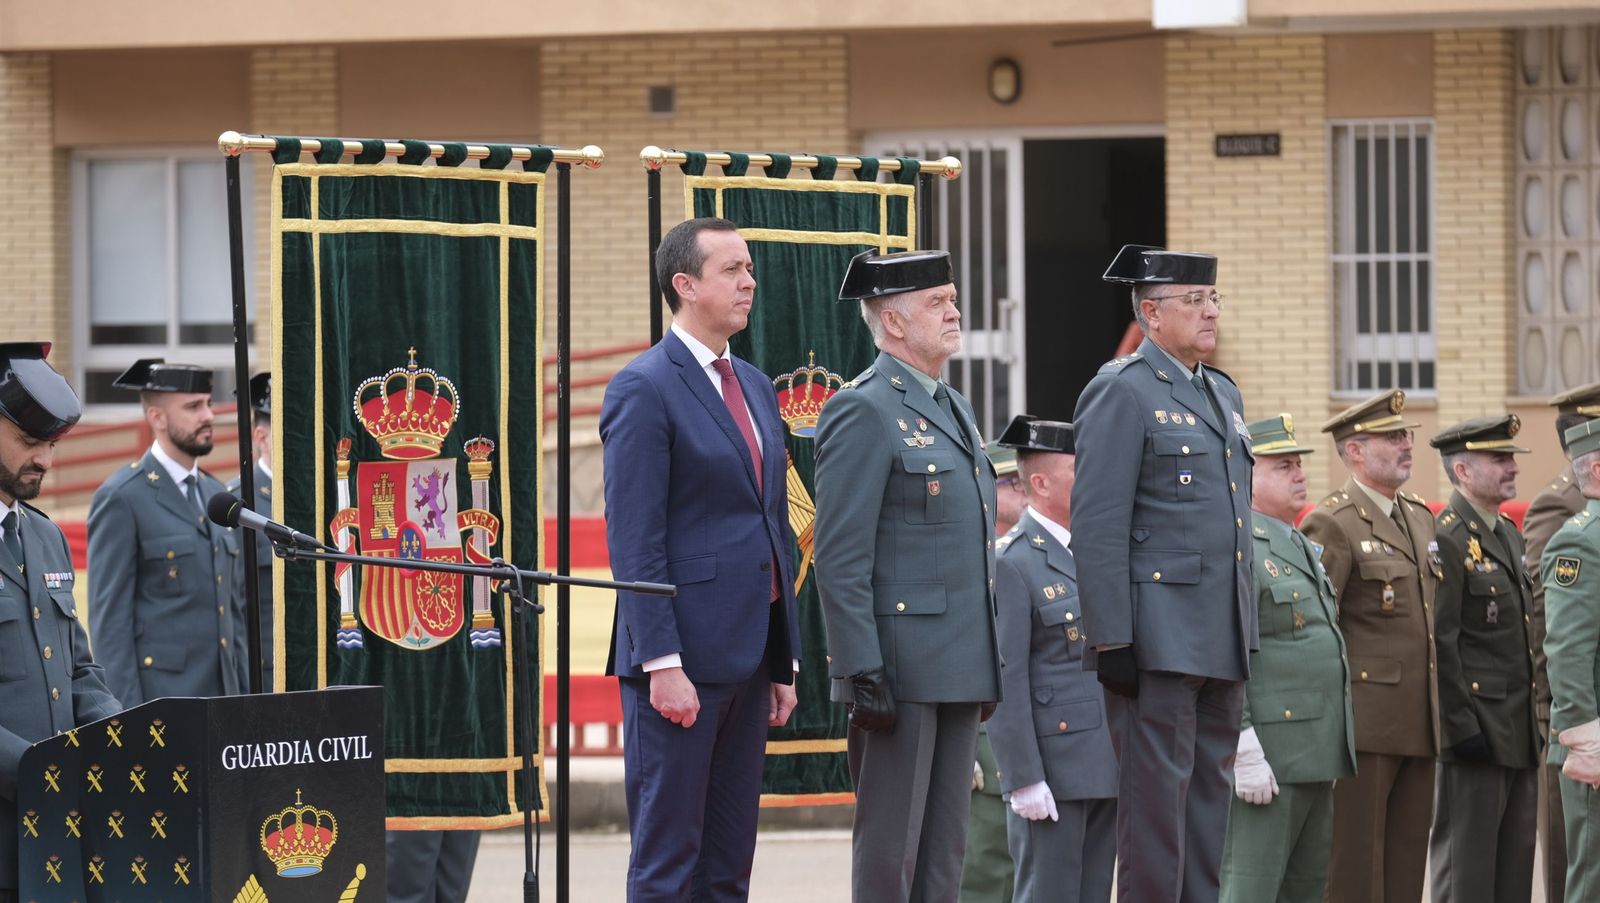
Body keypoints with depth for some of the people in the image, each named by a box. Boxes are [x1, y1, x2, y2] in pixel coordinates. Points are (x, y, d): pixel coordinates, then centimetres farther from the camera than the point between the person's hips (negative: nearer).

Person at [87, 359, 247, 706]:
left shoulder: (216, 495, 17)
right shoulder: (121, 498, -6)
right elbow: (109, 619, -9)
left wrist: (243, 696, 15)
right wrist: (128, 719, -15)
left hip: (221, 694, 7)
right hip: (159, 699, -7)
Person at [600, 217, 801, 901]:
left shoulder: (755, 387, 16)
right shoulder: (644, 388, -9)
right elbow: (633, 541, -14)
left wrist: (784, 662, 16)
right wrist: (663, 664, -19)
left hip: (748, 658, 8)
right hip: (681, 658, -8)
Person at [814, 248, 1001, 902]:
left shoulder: (954, 409, 17)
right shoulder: (863, 412, -10)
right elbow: (839, 558, -15)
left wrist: (990, 667, 20)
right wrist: (862, 674, -20)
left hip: (960, 670, 9)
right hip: (901, 672, -9)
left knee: (945, 848, 10)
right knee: (890, 847, -4)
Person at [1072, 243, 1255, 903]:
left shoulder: (1223, 394, 19)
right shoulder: (1122, 391, -8)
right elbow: (1098, 527, -13)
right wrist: (1112, 642, -18)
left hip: (1221, 646, 8)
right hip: (1156, 642, -8)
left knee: (1210, 794, 10)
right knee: (1156, 796, -7)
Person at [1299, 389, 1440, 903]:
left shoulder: (1421, 518, 17)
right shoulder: (1333, 525, -8)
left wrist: (1438, 711, 17)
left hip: (1418, 725, 8)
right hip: (1365, 721, -8)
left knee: (1407, 860, 9)